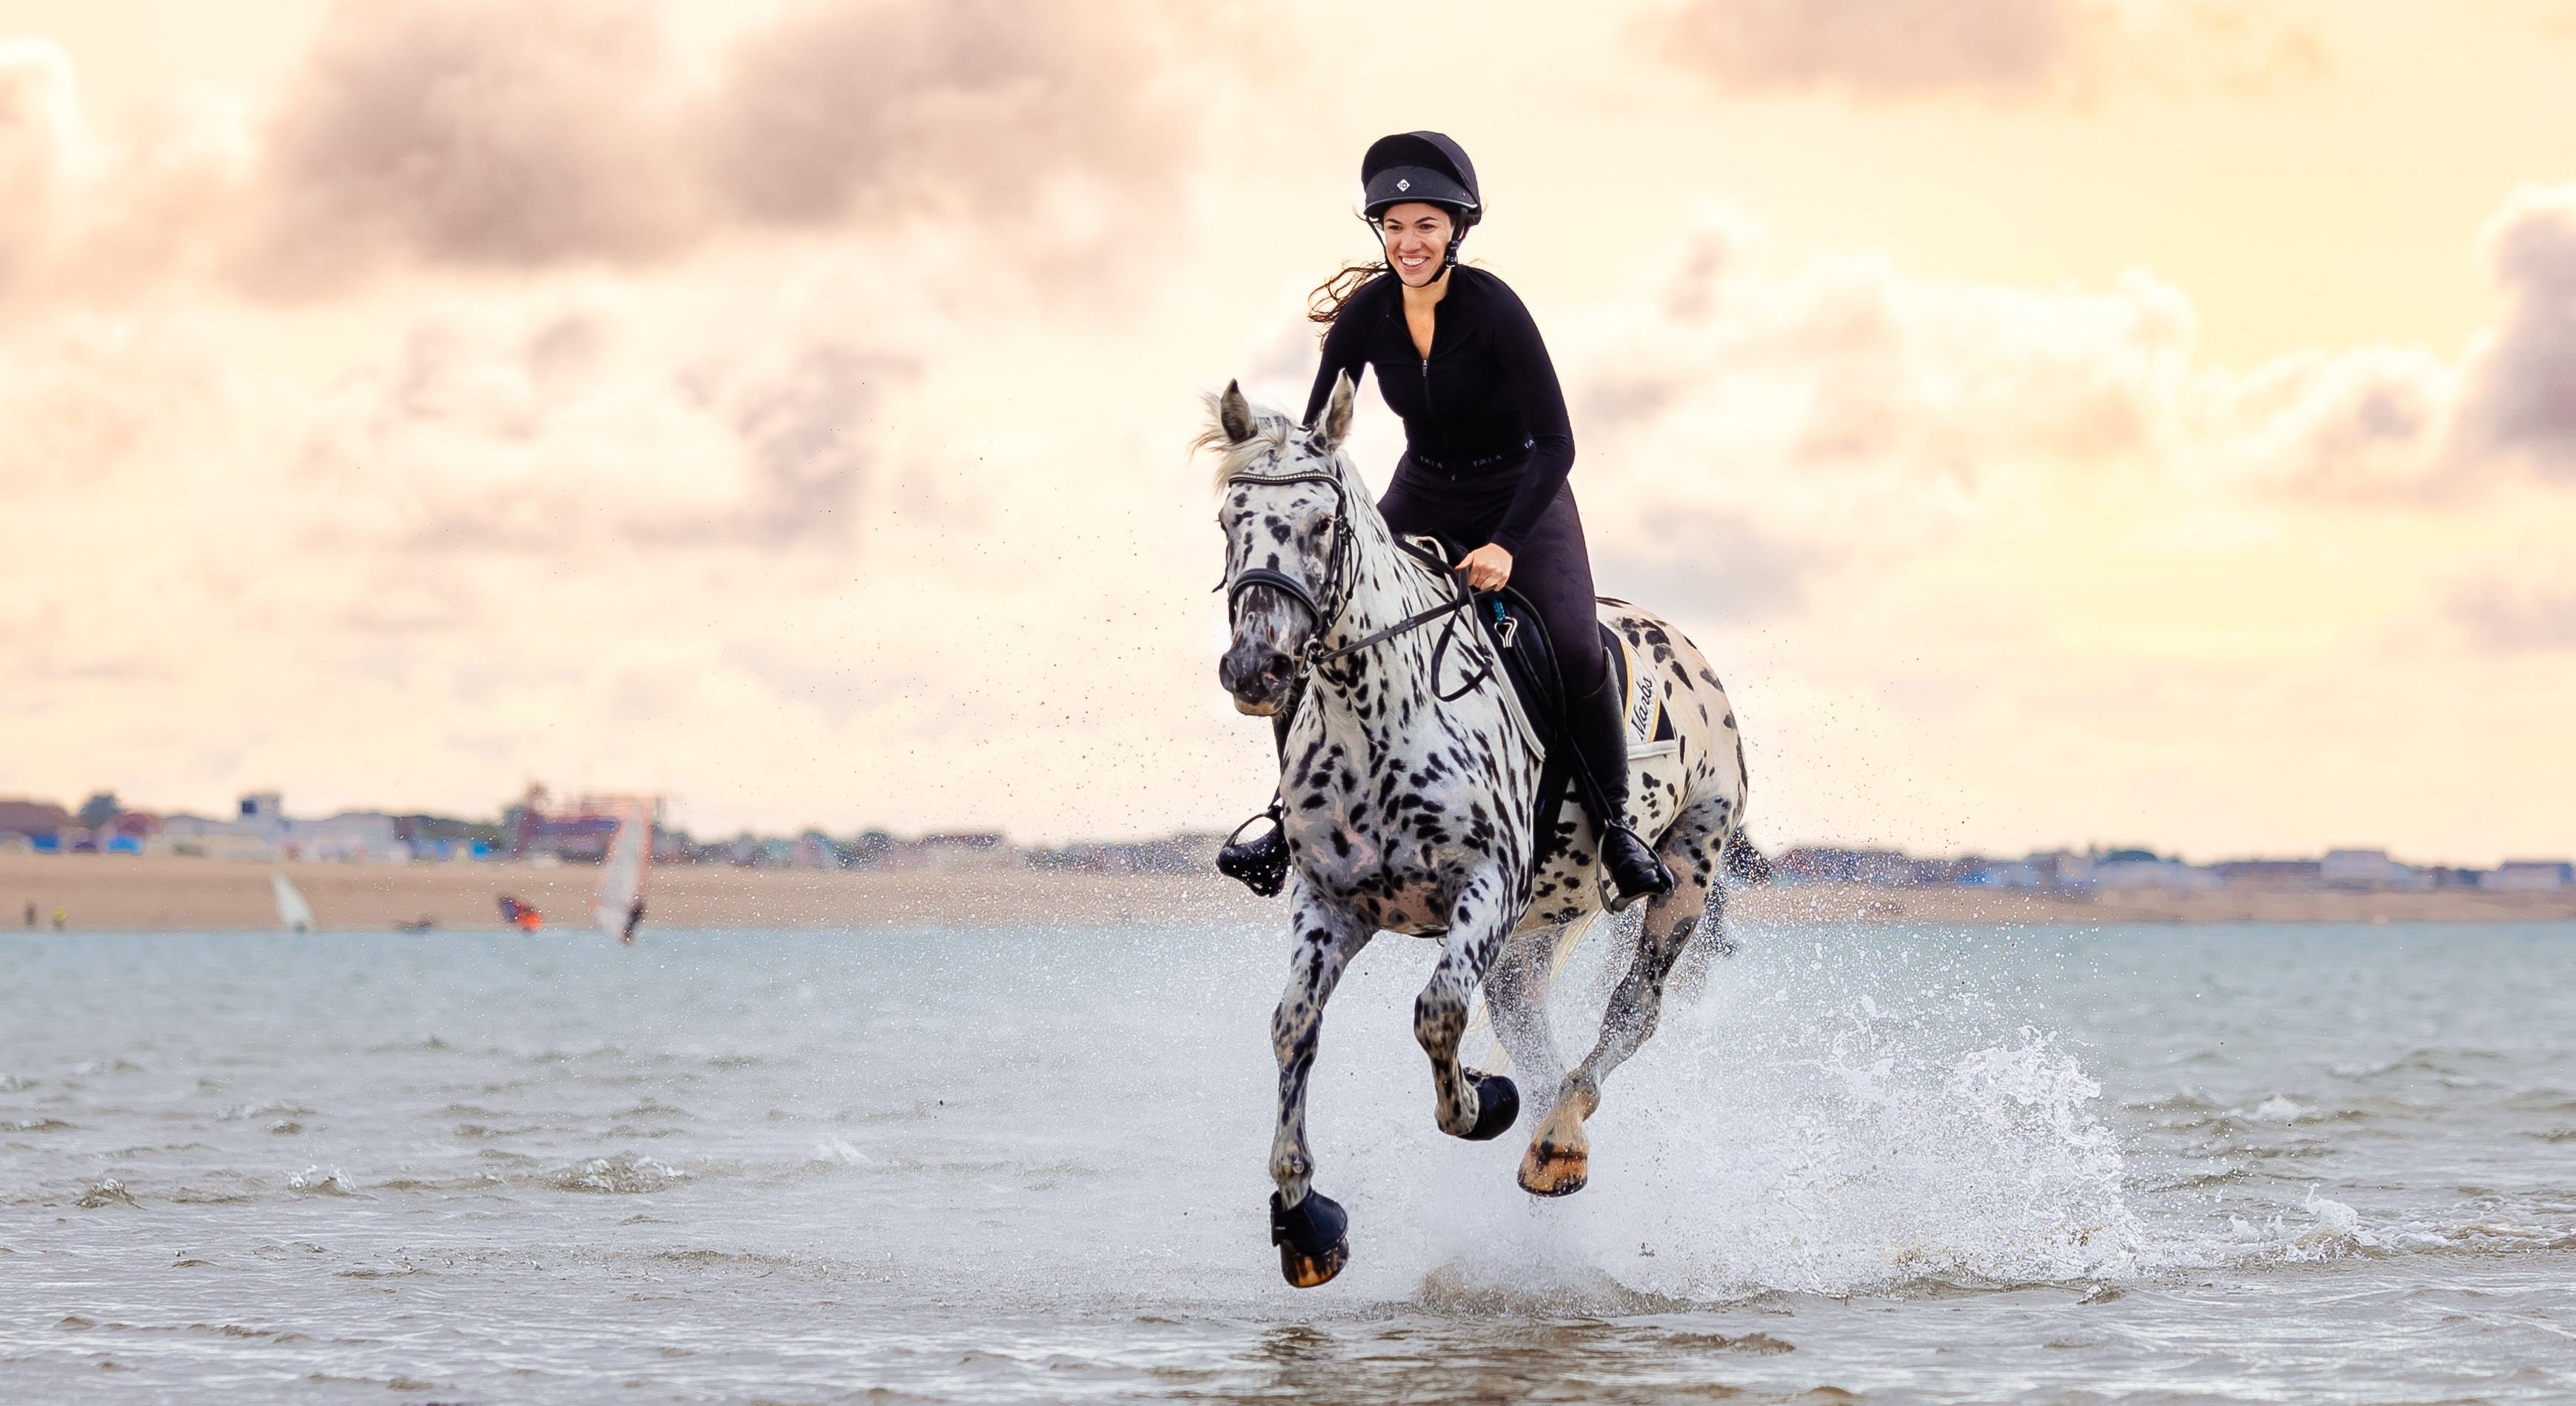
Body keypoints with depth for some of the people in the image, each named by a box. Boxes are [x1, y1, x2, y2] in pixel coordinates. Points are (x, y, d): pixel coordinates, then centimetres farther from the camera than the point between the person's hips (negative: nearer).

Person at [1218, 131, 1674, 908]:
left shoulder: (1491, 306, -23)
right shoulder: (1366, 311, -11)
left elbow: (1555, 443, -23)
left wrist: (1506, 544, -33)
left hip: (1522, 498, -4)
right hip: (1421, 497, 4)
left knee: (1576, 651, -27)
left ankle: (1616, 823, -8)